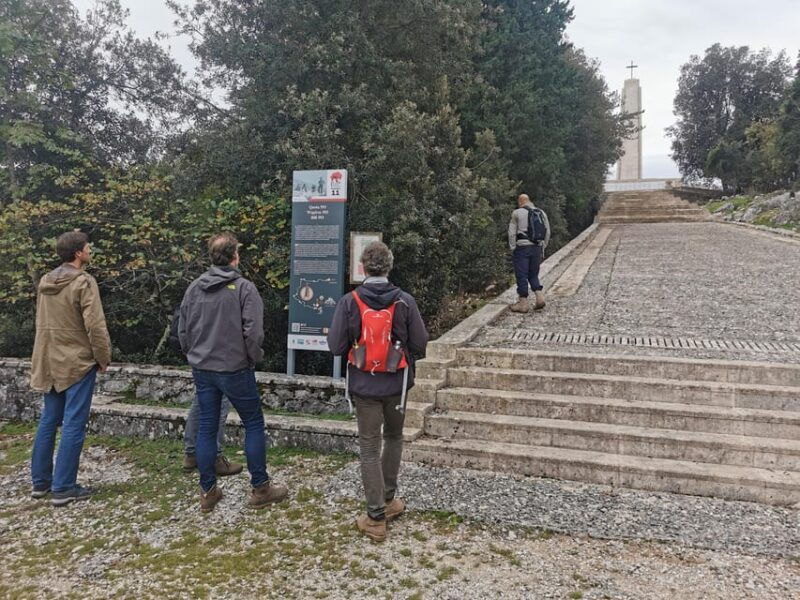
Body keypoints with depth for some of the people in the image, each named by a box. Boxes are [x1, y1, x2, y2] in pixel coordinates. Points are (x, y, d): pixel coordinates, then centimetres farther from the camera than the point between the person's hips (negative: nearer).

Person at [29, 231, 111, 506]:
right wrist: (103, 358, -9)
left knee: (48, 421, 15)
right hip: (78, 362, -8)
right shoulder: (84, 282, -16)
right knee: (73, 425, -2)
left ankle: (40, 481, 24)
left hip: (50, 362, 8)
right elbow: (95, 326, -20)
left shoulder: (45, 281, 9)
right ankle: (63, 488, 3)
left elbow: (42, 323, 16)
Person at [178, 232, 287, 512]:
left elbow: (183, 330, 9)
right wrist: (255, 358, -1)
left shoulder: (194, 287, 4)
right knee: (254, 424, 8)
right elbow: (253, 332, -18)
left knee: (207, 427, 12)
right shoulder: (244, 288, -13)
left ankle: (208, 491, 21)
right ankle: (260, 488, 14)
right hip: (234, 369, -5)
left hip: (202, 370, 5)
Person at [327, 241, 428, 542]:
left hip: (365, 386, -1)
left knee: (370, 448, 9)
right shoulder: (405, 301, -10)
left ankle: (376, 518, 14)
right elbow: (419, 344, -6)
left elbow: (336, 347, -11)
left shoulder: (349, 302, -13)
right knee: (394, 438, 24)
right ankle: (388, 500, 34)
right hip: (397, 384, 1)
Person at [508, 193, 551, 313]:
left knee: (522, 276, 1)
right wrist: (542, 248, 15)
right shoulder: (542, 213, 12)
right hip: (537, 248, 5)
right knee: (533, 275, 17)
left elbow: (512, 233, -6)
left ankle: (523, 303, 3)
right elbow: (547, 232, 12)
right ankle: (540, 297, 3)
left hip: (522, 248, -5)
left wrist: (512, 248, -1)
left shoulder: (517, 213, -3)